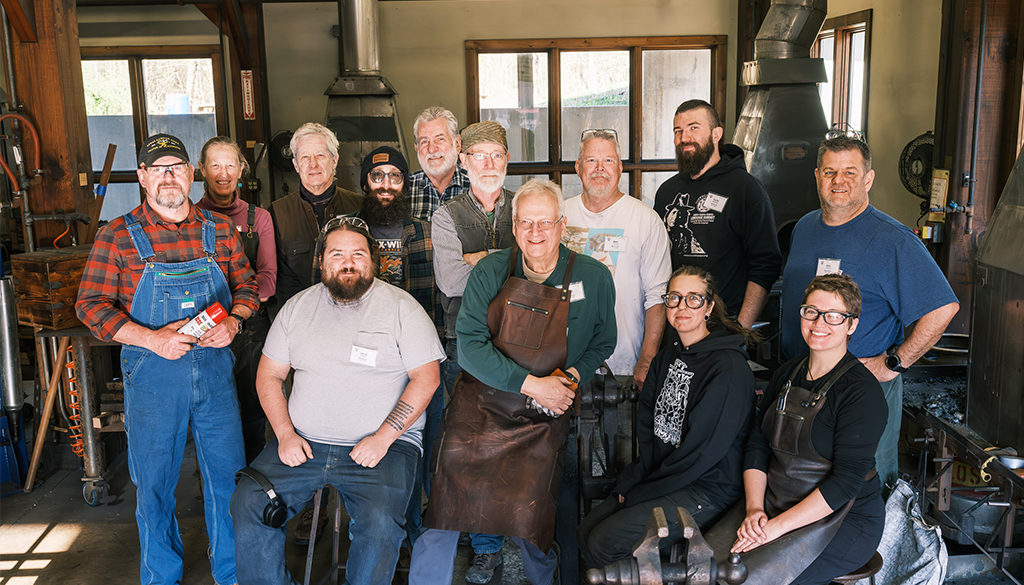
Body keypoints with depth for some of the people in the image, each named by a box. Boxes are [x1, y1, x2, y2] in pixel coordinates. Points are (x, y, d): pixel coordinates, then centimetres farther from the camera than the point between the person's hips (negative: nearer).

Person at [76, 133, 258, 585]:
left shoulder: (220, 229, 5)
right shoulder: (117, 236, -3)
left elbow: (246, 287, 11)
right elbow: (92, 306, -4)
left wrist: (233, 321, -10)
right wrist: (150, 338, -16)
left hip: (215, 366, 2)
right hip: (151, 373, -2)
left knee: (228, 474, 9)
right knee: (154, 483, 9)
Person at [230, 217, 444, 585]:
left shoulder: (401, 307, 0)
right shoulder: (297, 307, 11)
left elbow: (426, 378, -5)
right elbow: (269, 376, 14)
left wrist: (383, 437, -14)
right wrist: (285, 434, -2)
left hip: (384, 444, -3)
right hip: (302, 444, 4)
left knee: (379, 524, -28)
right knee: (247, 503, -16)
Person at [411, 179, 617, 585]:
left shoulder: (593, 278, 1)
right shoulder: (490, 271, -1)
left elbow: (602, 342, 14)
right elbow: (470, 343, -7)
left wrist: (572, 376, -6)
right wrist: (531, 384, -15)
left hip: (543, 419, 0)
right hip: (479, 406, 1)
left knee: (530, 514, -8)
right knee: (447, 501, -8)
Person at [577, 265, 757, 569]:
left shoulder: (728, 368, -19)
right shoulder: (667, 357, 9)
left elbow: (702, 452, -20)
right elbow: (647, 427, 10)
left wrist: (638, 492, -14)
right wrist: (632, 479, -6)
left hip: (708, 490, -8)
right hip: (663, 477, 8)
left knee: (604, 542, -17)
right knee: (586, 531, -4)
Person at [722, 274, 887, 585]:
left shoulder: (861, 391, -14)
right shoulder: (787, 374, 8)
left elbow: (847, 480, -20)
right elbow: (757, 445, 7)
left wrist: (778, 525, -22)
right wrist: (754, 510, -9)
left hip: (843, 519, -6)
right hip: (775, 507, 6)